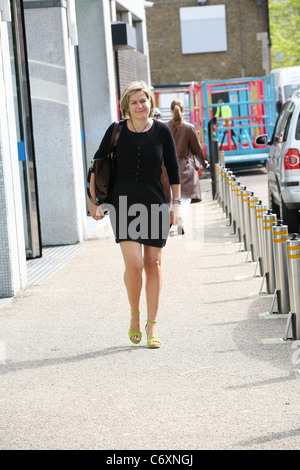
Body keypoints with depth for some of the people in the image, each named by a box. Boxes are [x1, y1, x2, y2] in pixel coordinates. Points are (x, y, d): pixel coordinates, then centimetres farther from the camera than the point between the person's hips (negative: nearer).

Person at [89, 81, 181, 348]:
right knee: (134, 264, -13)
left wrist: (176, 203, 6)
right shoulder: (116, 131, -1)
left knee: (153, 264, 3)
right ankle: (134, 314, 11)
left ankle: (152, 324, 12)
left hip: (155, 205, 1)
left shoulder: (161, 131, 0)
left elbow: (173, 168, 9)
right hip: (123, 204, -1)